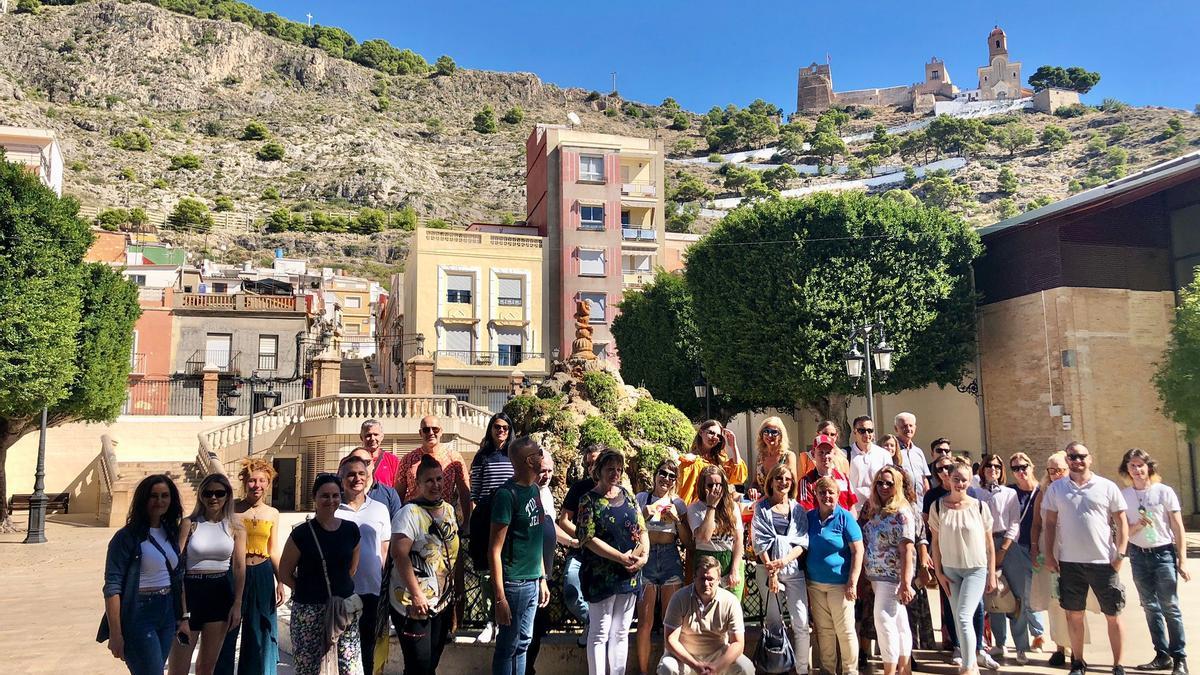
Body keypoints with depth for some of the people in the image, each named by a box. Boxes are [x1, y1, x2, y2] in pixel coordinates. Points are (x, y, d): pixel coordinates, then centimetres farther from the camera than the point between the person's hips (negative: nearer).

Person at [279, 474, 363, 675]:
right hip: (308, 611, -2)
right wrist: (308, 591, 0)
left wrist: (338, 587, 11)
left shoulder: (351, 530, 4)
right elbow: (285, 574, 2)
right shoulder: (302, 534, -5)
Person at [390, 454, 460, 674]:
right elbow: (399, 554, -24)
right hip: (415, 603, -7)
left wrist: (454, 590, 14)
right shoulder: (411, 512, -15)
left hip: (443, 601, 7)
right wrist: (416, 594, -25)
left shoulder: (449, 510, 8)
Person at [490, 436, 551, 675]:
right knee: (508, 646, 5)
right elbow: (495, 549, -17)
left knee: (523, 643, 16)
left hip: (533, 582, 8)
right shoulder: (507, 494, -16)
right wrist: (499, 597, -19)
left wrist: (542, 579, 16)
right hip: (514, 584, -8)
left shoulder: (534, 489, 9)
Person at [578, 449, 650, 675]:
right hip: (601, 576, -5)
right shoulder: (589, 500, -6)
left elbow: (642, 529, 10)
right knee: (600, 633, 0)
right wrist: (622, 558, -17)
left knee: (621, 632, 12)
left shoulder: (627, 495, 9)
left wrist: (644, 555, -8)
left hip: (630, 574, 5)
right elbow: (589, 539, -14)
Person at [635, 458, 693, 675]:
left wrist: (677, 518, -4)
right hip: (646, 558, -2)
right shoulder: (641, 499, 3)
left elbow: (688, 542, 9)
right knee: (645, 621, -3)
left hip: (671, 560, 2)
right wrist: (644, 516, -14)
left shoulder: (678, 503, 11)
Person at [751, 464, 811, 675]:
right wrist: (771, 572, -11)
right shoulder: (762, 507, 3)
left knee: (802, 623, -5)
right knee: (774, 621, 5)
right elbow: (761, 542, -4)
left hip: (794, 569, 1)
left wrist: (784, 560, -15)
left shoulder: (798, 509, 9)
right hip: (768, 568, -1)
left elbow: (802, 541, 1)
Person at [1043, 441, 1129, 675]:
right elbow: (1050, 523, 6)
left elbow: (1122, 523, 2)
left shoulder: (1107, 487, -1)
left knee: (1113, 616, 5)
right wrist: (1049, 554, 1)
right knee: (1074, 614, 10)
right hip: (1069, 562, 1)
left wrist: (1120, 554, -6)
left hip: (1104, 562, -1)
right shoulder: (1056, 488, 3)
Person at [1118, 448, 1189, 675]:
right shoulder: (1123, 495, 4)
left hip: (1163, 553, -3)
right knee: (1150, 607, 8)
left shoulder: (1164, 492, -4)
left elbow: (1178, 528, -3)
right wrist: (1137, 526, -16)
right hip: (1138, 555, 3)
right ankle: (1162, 656, 17)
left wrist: (1182, 561, -7)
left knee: (1170, 607, -5)